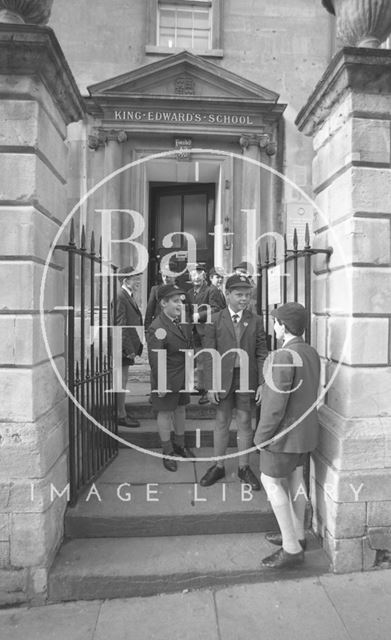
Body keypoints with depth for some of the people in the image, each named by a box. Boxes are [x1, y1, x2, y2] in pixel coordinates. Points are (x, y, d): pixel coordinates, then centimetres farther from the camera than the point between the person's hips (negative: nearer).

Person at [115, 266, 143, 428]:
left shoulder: (128, 296, 14)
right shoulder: (120, 297, -17)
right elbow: (121, 325, -21)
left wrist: (135, 347, 15)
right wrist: (129, 349, -21)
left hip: (129, 346, 10)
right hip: (124, 348, -10)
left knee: (123, 380, 17)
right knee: (122, 380, 0)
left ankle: (123, 412, 28)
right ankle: (121, 416, 10)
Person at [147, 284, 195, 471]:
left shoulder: (183, 321, 2)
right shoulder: (157, 328, -22)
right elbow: (155, 360, -21)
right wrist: (160, 385, -20)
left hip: (184, 377, 7)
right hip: (167, 378, -7)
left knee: (180, 409, 20)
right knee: (165, 413, 9)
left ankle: (179, 444, 39)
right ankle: (167, 452, 26)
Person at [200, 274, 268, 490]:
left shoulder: (256, 320, 1)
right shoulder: (215, 320, -2)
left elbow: (261, 354, 1)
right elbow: (209, 355, -3)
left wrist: (262, 383, -5)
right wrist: (210, 385, -7)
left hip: (247, 378, 1)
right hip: (223, 378, 0)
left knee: (245, 422, 11)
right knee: (222, 422, 11)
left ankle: (244, 467, 27)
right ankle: (218, 466, 28)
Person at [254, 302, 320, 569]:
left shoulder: (284, 356, -26)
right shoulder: (312, 353, 1)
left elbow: (276, 404, -25)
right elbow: (311, 394, 8)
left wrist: (262, 435, -13)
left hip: (286, 432, -9)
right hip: (306, 429, 9)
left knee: (271, 481, 5)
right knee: (295, 479, 20)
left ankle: (291, 548, 13)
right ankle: (297, 535, 36)